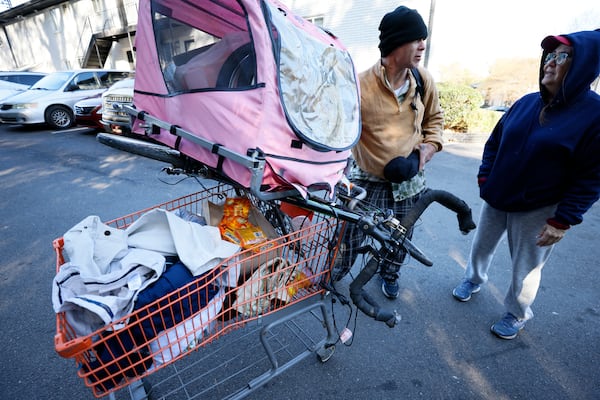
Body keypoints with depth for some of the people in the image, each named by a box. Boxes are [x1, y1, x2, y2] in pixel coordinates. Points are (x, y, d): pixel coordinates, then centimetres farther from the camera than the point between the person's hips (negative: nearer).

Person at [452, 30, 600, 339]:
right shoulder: (527, 102, -1)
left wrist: (563, 220, -16)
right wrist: (485, 177, 1)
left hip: (538, 210, -4)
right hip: (495, 199, 5)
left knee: (525, 269, 10)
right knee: (481, 245, 21)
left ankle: (516, 315, 35)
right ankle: (474, 279, 49)